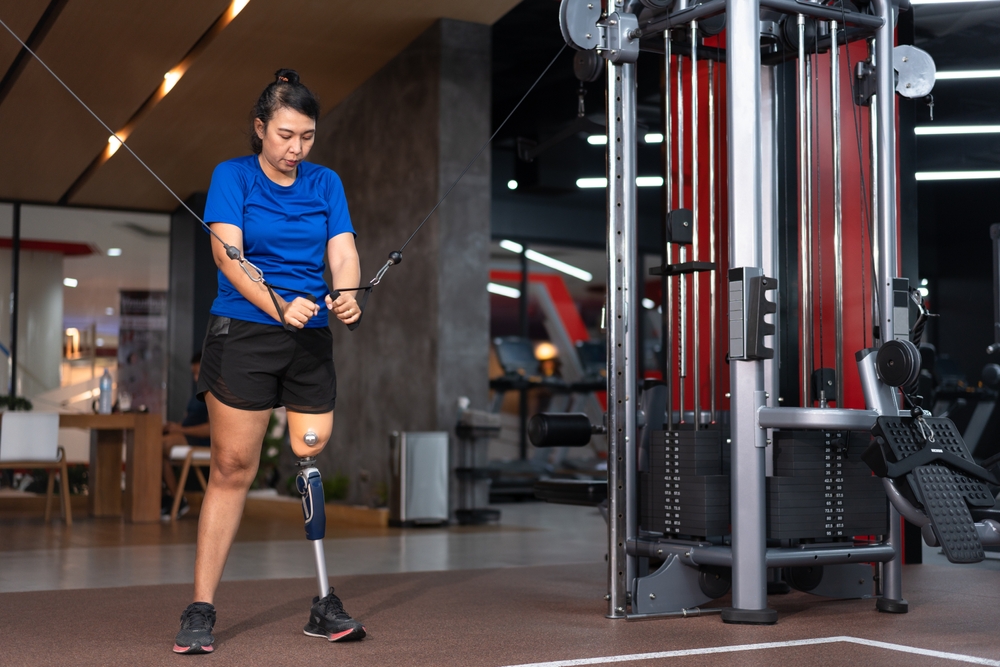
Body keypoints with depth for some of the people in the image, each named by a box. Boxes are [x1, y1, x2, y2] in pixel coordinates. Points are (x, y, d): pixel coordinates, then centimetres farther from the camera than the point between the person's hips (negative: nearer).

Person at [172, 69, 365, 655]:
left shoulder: (326, 183, 11)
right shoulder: (233, 176, 0)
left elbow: (343, 252, 0)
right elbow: (227, 253, -13)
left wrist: (347, 296, -23)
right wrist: (279, 305, -29)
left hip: (311, 342, 3)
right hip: (243, 335, -3)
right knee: (233, 469, -2)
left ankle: (324, 605, 12)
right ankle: (201, 611, 6)